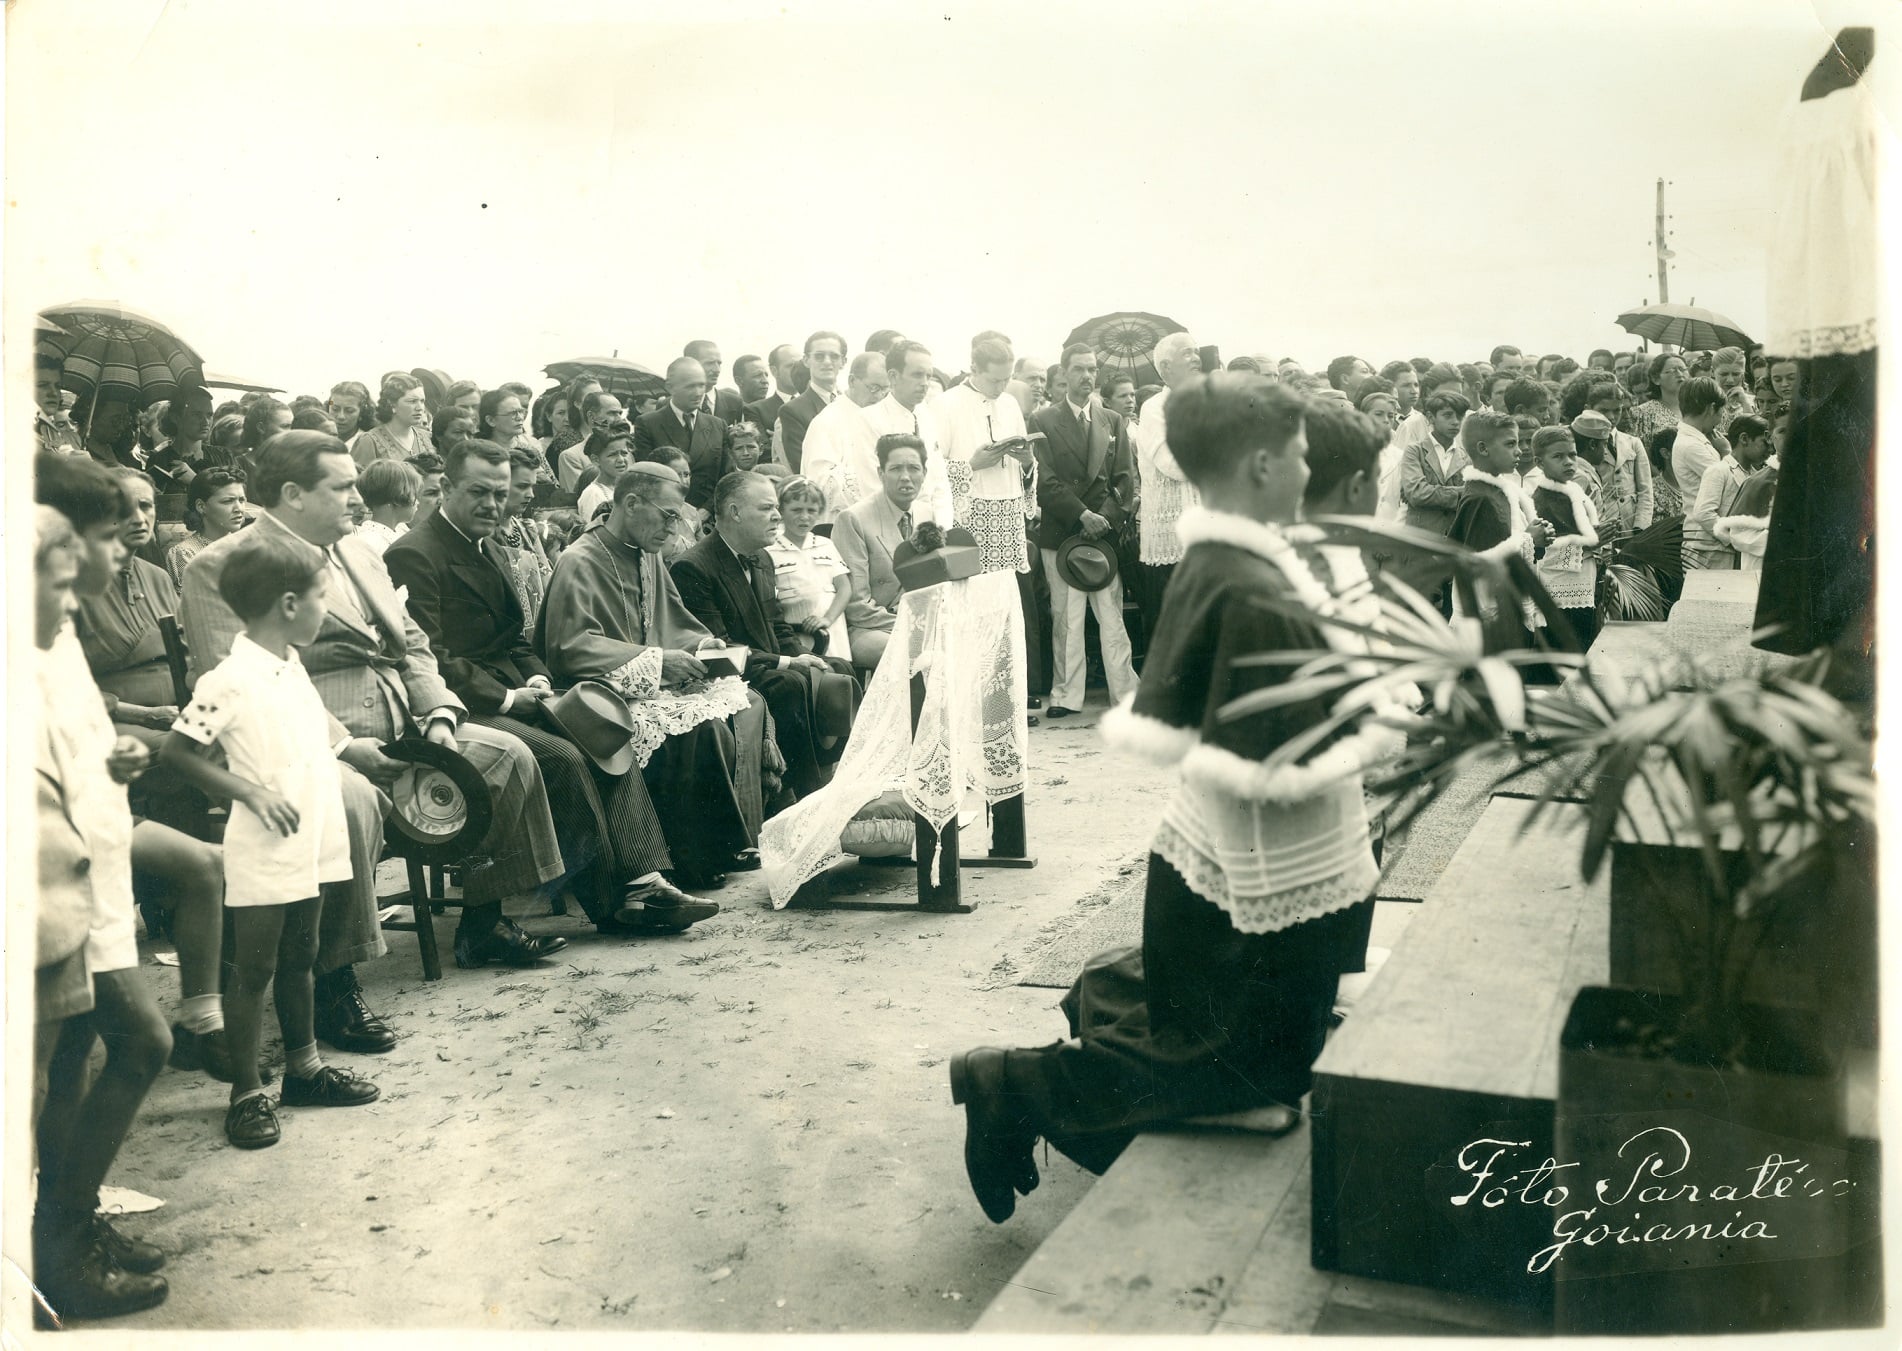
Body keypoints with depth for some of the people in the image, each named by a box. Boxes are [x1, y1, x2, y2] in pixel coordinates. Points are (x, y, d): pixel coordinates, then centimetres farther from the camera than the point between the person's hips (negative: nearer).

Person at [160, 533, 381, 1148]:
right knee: (253, 972, 2)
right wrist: (252, 791, -20)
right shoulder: (230, 681, -17)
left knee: (299, 959, 19)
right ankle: (246, 1094, 12)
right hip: (264, 853, -8)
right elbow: (176, 752, -15)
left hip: (311, 842, 8)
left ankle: (304, 1067, 32)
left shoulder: (292, 667, 8)